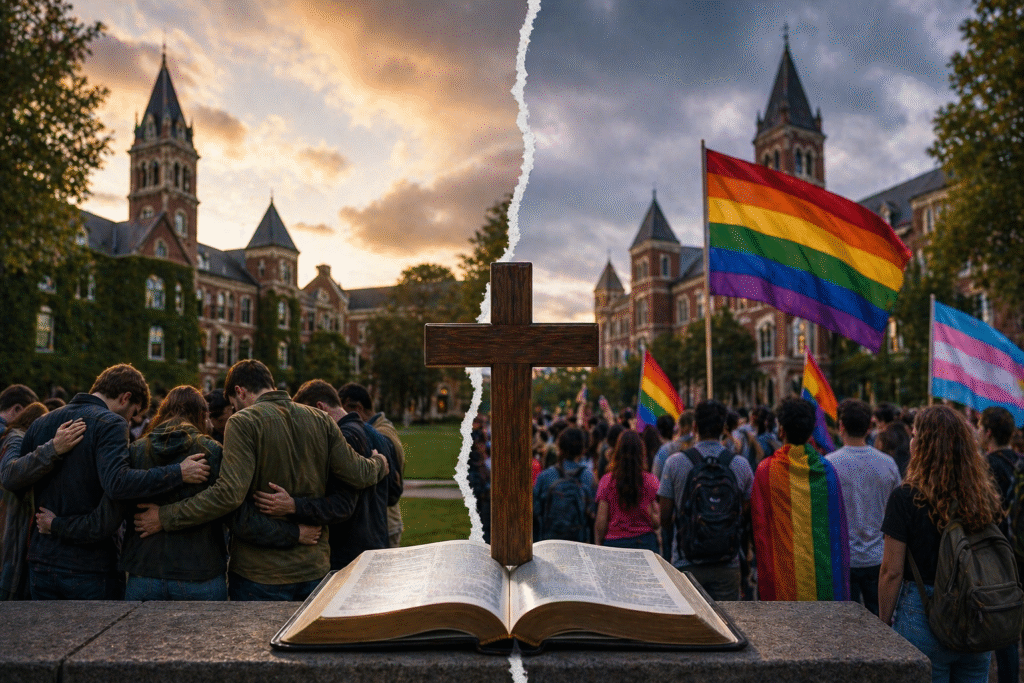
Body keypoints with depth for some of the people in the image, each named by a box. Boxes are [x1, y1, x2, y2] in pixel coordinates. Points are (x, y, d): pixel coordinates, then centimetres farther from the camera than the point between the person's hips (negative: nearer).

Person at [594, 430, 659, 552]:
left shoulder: (606, 481, -4)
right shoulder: (650, 480, -2)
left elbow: (600, 521, -2)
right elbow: (657, 522, -5)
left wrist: (597, 547, 8)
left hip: (614, 542, -1)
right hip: (645, 542, 1)